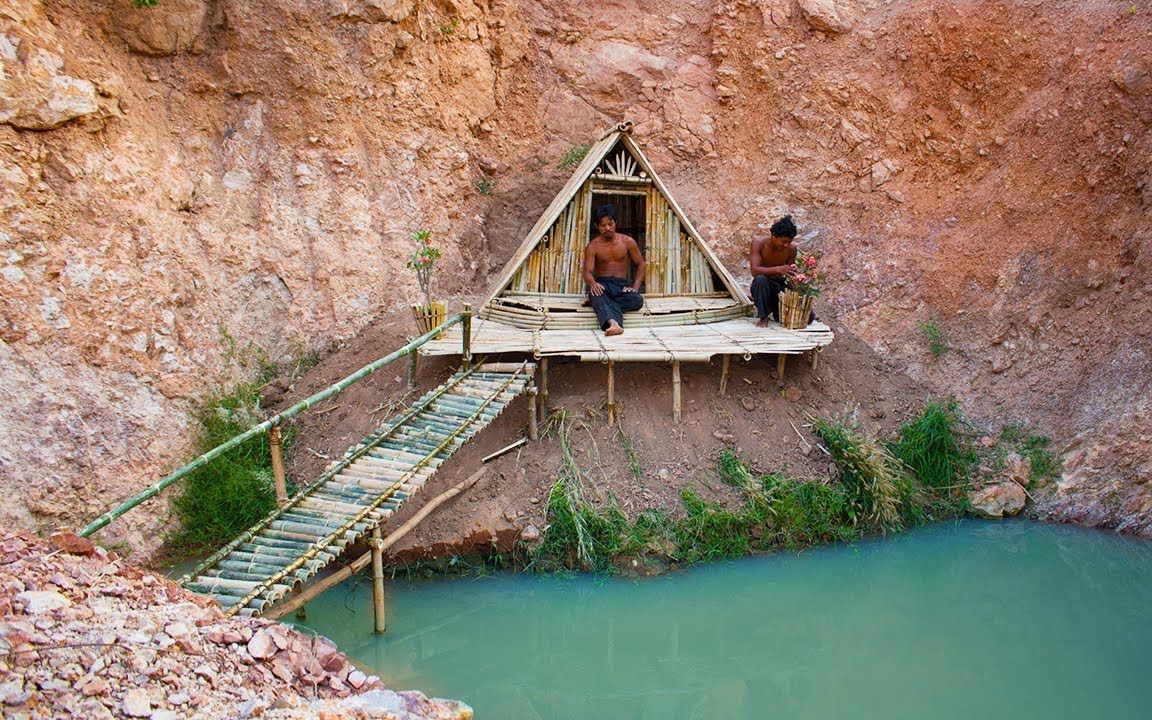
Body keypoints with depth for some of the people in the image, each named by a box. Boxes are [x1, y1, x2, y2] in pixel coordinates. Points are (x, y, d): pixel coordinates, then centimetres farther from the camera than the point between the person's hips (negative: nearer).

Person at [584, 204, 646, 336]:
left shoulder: (628, 242, 6)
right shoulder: (593, 246, 2)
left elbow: (640, 264, 13)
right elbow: (588, 272, -7)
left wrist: (635, 287, -5)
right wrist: (592, 283, -34)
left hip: (622, 286, 2)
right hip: (602, 284, -2)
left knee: (637, 300, -33)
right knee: (595, 294, -41)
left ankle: (602, 306, -30)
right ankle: (613, 323, -65)